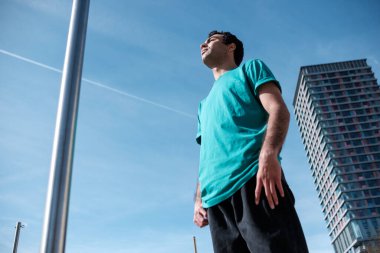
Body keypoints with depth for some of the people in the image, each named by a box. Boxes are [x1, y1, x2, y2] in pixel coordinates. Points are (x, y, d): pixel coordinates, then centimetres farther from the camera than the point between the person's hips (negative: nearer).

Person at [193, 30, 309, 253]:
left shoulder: (250, 69, 21)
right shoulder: (204, 105, 37)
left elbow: (279, 110, 2)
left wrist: (268, 155, -18)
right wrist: (199, 198, 13)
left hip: (254, 180, -5)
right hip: (216, 197, 6)